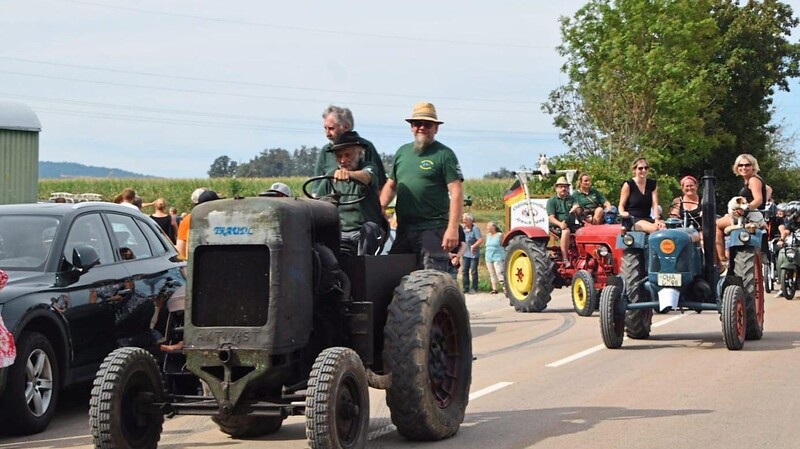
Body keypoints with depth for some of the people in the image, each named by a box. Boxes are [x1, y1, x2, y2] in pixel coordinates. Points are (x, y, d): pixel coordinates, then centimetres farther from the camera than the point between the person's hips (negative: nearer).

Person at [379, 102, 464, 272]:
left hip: (432, 230, -7)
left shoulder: (444, 154, -2)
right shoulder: (402, 152, 17)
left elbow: (456, 192, -9)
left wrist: (453, 228, -19)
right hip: (404, 230, 7)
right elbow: (391, 185, 25)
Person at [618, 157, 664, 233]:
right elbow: (621, 205, 2)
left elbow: (655, 204, 1)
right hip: (632, 220, -5)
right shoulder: (628, 185, 1)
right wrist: (622, 213, -22)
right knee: (655, 228, -33)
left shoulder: (652, 184, 12)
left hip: (647, 218, 5)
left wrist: (657, 220, -16)